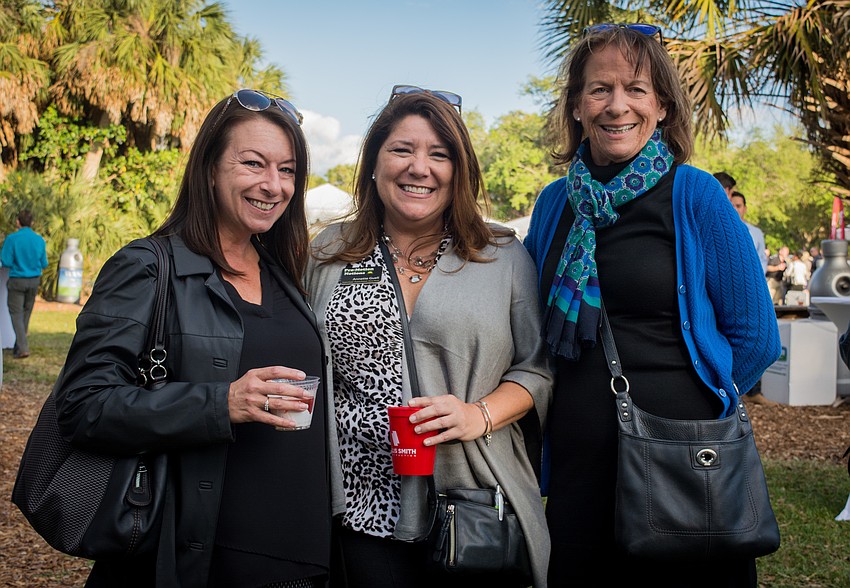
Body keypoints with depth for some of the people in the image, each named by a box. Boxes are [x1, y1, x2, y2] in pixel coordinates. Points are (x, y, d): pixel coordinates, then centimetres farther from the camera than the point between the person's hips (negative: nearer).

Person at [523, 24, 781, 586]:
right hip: (577, 461, 4)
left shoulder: (695, 196, -6)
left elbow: (756, 336, -3)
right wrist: (586, 399, 10)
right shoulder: (555, 203, 5)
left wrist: (691, 403, 1)